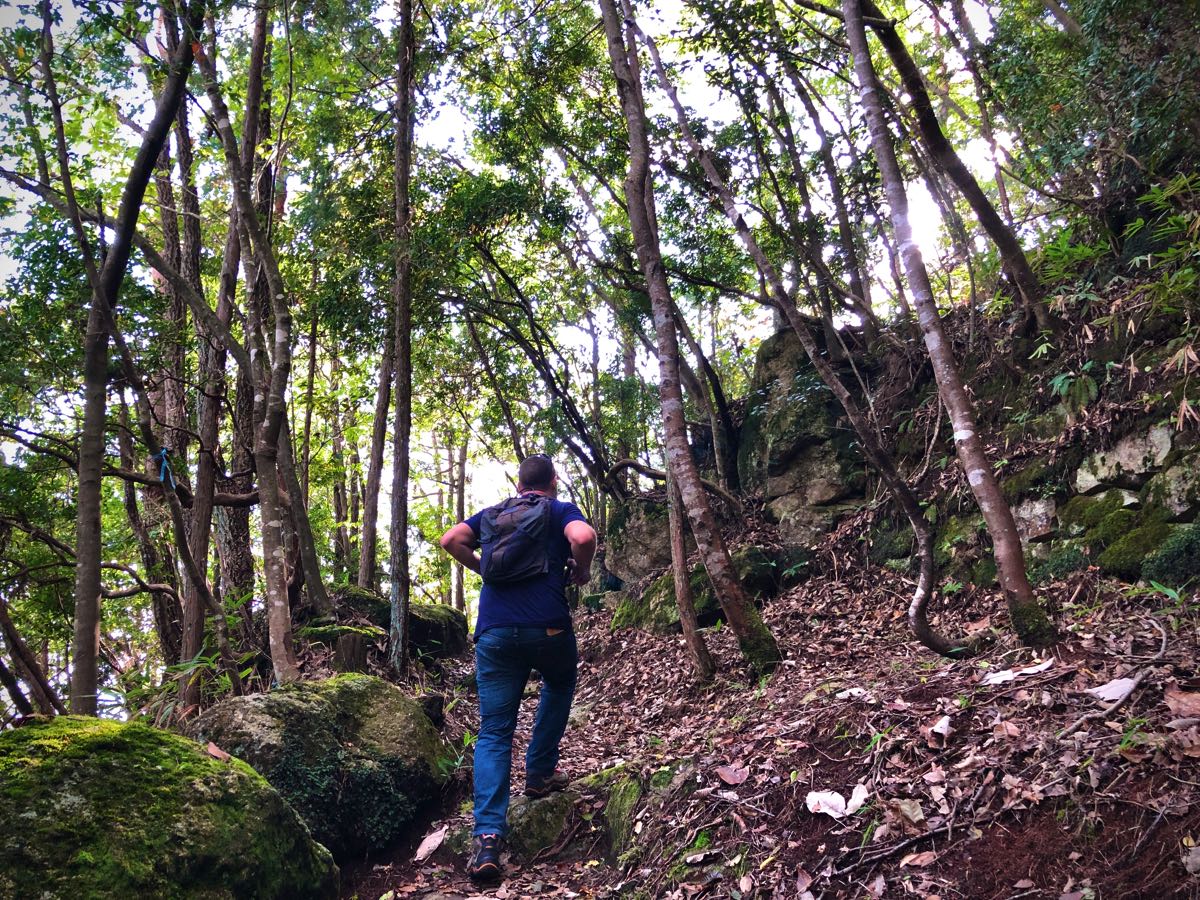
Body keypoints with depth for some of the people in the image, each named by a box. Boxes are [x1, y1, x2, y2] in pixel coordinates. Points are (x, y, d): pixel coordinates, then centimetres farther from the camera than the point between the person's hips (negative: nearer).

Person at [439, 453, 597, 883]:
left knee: (493, 732, 2)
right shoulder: (561, 510, 7)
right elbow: (583, 537, -14)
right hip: (547, 626, -2)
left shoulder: (491, 514, 19)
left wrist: (481, 568, 21)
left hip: (493, 631, 2)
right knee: (559, 685, 31)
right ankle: (540, 772, 29)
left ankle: (487, 837, -11)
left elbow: (450, 540, 8)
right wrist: (581, 571, 4)